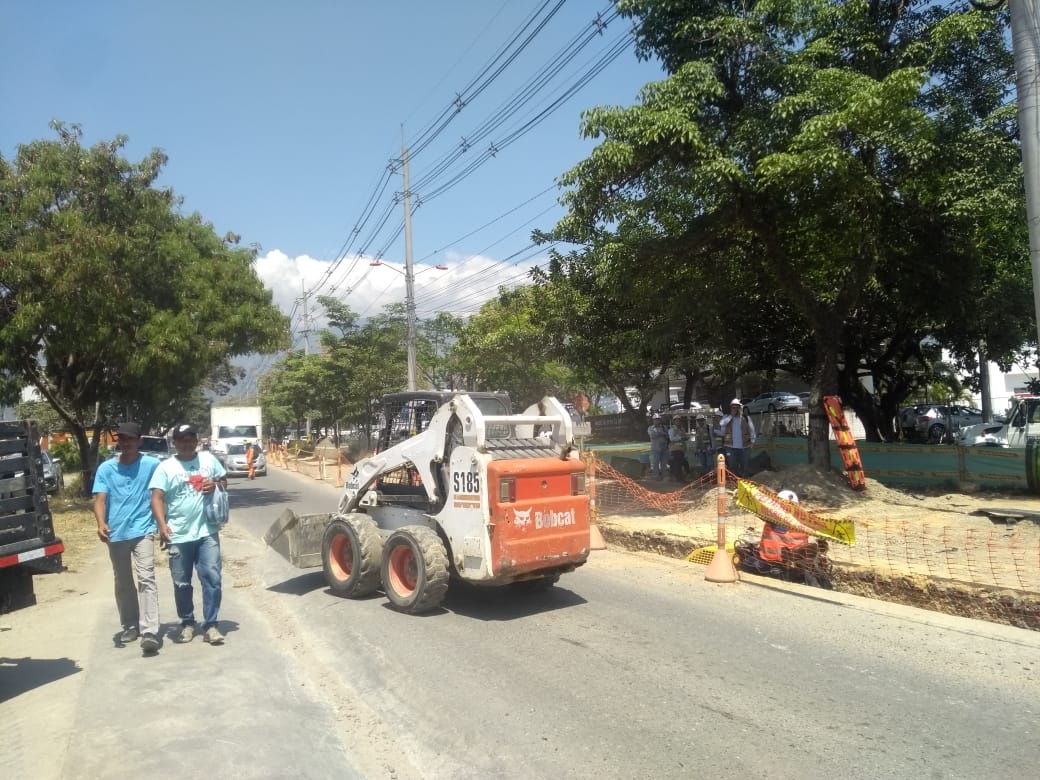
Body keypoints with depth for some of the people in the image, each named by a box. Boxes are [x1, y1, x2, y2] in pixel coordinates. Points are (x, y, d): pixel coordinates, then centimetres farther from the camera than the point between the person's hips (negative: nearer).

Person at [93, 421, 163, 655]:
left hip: (142, 531, -3)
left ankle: (149, 632, -18)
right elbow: (100, 499, -5)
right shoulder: (106, 468, 4)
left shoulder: (152, 465, -1)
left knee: (146, 579, -14)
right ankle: (130, 626, 31)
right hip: (116, 534, 3)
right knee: (123, 583, 15)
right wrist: (101, 524, -22)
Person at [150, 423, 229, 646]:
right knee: (181, 583, 10)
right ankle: (187, 623, 26)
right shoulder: (165, 467, -1)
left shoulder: (209, 459, 6)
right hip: (178, 535, 0)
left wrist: (216, 485, -7)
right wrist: (162, 525, -20)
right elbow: (157, 498, -7)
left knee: (212, 578, -2)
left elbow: (225, 480, 17)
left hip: (207, 532, 1)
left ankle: (210, 625, 6)